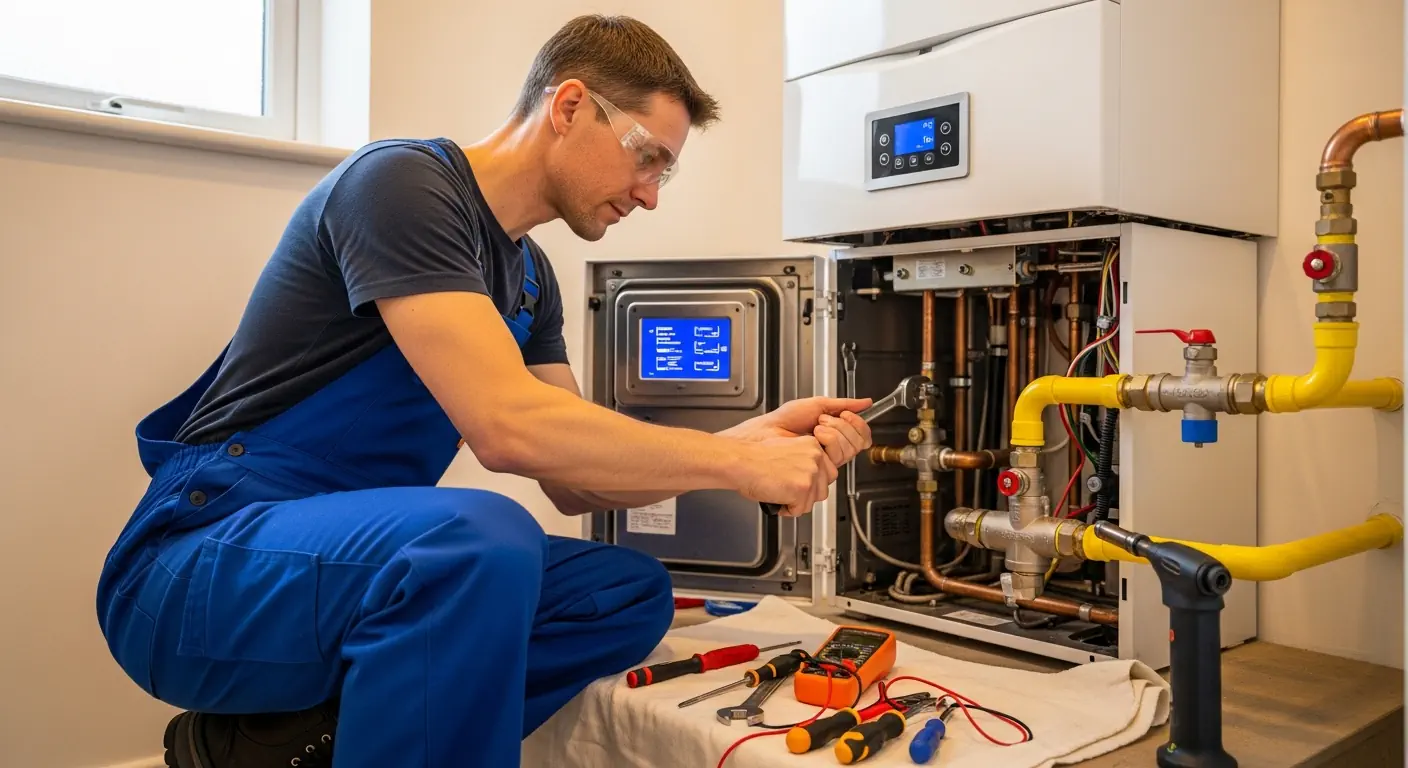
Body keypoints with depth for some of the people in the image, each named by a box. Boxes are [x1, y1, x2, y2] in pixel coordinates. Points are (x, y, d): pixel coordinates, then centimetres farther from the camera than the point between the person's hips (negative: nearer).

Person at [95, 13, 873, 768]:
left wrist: (756, 438, -5)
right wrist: (736, 463, -19)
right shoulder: (402, 182, -16)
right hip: (201, 562, -8)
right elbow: (507, 427, -28)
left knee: (631, 590, -5)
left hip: (362, 556, 9)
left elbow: (574, 479, 7)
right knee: (481, 539, -36)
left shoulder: (531, 276, 9)